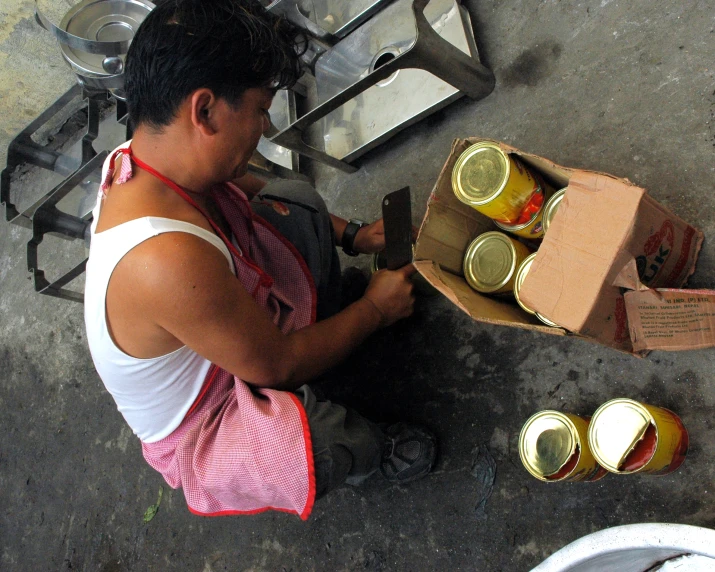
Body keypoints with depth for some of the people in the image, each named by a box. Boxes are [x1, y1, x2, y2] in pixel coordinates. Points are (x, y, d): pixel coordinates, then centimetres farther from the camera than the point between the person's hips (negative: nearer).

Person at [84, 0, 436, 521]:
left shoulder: (153, 157, -17)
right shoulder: (168, 261, -44)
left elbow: (254, 193, 7)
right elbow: (278, 366, -28)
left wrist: (351, 234, 3)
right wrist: (376, 310, -13)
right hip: (201, 431, -8)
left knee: (298, 200, 8)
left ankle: (321, 329, 25)